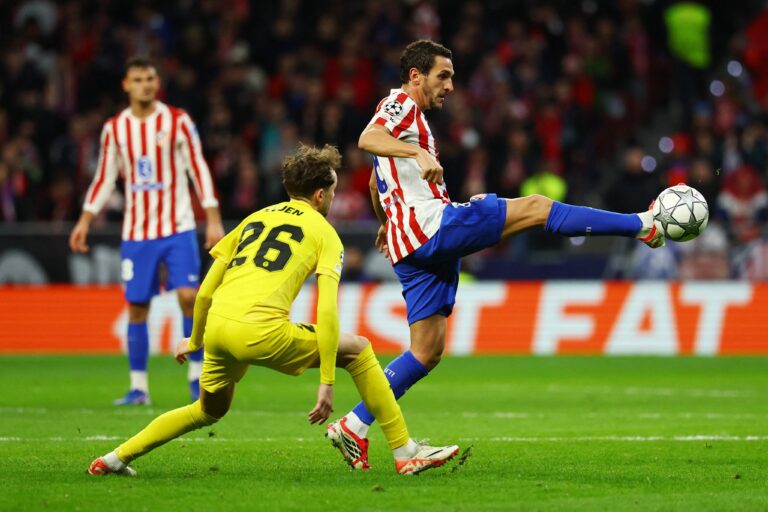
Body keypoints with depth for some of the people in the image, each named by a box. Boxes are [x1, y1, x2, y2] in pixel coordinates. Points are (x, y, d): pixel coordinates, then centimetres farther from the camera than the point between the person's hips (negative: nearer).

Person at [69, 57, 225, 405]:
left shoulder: (177, 122, -2)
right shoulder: (114, 129, 5)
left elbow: (198, 169, -2)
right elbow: (104, 178, 13)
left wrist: (213, 220, -7)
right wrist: (84, 221, 8)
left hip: (178, 227, -2)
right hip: (136, 232, 2)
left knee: (188, 296, -14)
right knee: (136, 306, 0)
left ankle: (197, 374, 0)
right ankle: (138, 387, 8)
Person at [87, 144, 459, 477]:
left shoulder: (254, 219, 25)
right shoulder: (324, 233, 10)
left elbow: (205, 292, 24)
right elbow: (327, 312, -2)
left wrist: (195, 339, 40)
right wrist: (326, 383, -2)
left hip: (218, 327, 6)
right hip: (263, 331, -6)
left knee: (210, 410, 32)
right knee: (357, 350, 11)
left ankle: (117, 458, 28)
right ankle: (405, 453, 8)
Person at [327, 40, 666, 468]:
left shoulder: (405, 114, 28)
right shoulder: (401, 105, -2)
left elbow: (376, 183, 41)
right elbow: (368, 138, -25)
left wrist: (387, 223, 55)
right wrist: (419, 154, -40)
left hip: (411, 247, 10)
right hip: (429, 222, -10)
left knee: (427, 352, 7)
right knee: (536, 208, -12)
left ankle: (353, 425, 3)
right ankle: (643, 225, -13)